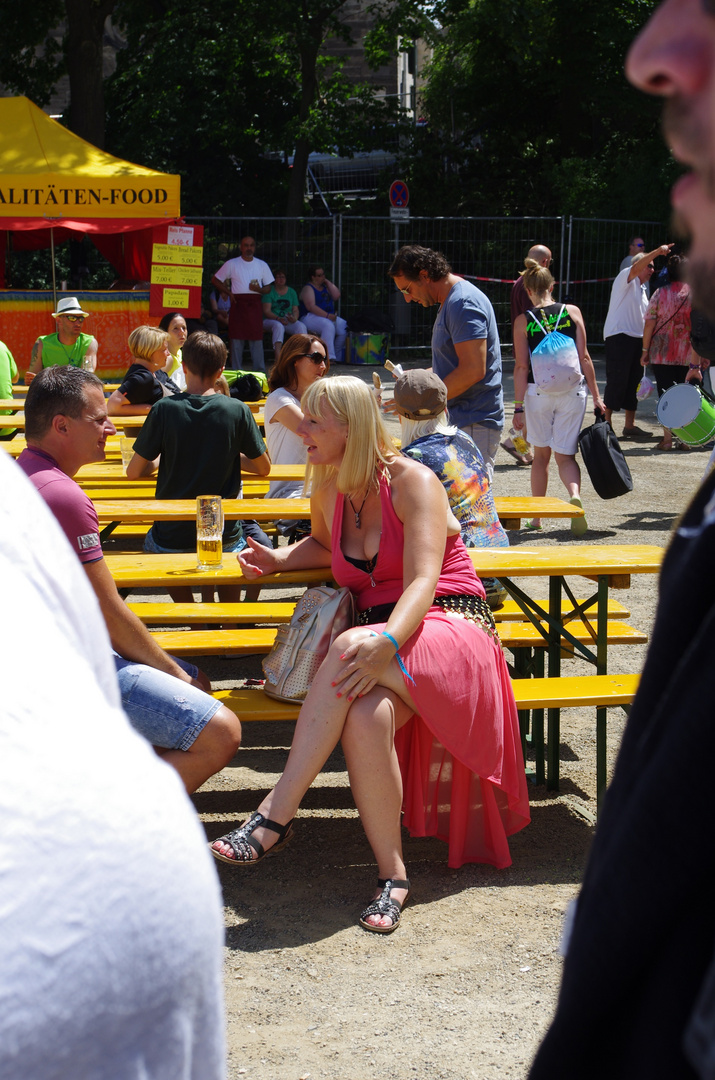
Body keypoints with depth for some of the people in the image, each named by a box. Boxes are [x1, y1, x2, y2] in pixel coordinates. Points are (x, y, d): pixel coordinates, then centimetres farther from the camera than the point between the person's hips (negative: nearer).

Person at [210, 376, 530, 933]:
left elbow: (422, 581, -20)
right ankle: (392, 872, -24)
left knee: (348, 648, -37)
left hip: (451, 629, -5)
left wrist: (386, 642, -40)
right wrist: (279, 559, 14)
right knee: (365, 716, -33)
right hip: (388, 641, 5)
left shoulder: (413, 482, -8)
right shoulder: (329, 490, 11)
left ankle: (275, 816, -37)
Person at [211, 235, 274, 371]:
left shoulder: (262, 265, 14)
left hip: (255, 305, 1)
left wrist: (259, 289, -8)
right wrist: (228, 292, 0)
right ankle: (236, 372, 2)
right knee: (237, 338, -2)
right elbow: (215, 280, 12)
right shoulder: (232, 264, 8)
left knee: (257, 338, -4)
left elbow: (268, 288, 14)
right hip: (238, 303, -1)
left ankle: (260, 372, -2)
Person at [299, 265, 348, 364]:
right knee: (328, 325, -36)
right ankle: (329, 357, -39)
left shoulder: (325, 287, 21)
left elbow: (336, 296, 7)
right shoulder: (308, 289, -3)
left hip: (329, 317, 8)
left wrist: (328, 282, 7)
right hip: (310, 318, -7)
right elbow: (311, 307, -17)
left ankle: (338, 357, -10)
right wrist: (327, 315, -23)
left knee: (344, 326, -17)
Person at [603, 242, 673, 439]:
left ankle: (630, 425, 13)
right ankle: (607, 423, -7)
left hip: (636, 338, 9)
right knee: (617, 381, -10)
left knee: (633, 382, 8)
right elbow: (635, 268, -24)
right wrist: (657, 251, -31)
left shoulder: (643, 290, 23)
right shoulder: (625, 278, -2)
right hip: (618, 336, -9)